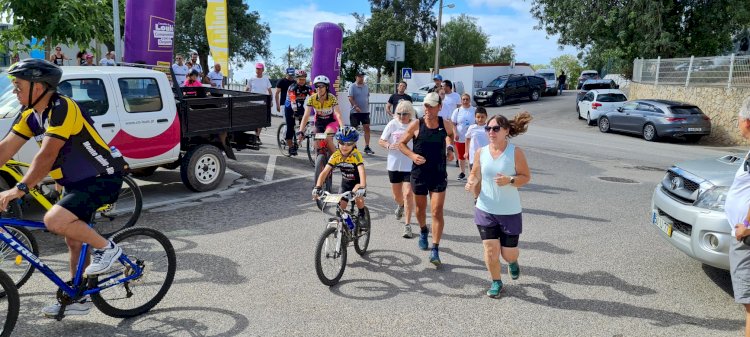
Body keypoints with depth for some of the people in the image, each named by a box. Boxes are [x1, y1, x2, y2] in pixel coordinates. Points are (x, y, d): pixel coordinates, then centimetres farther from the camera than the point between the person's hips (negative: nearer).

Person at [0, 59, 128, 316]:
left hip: (103, 179, -10)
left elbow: (46, 155, -29)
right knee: (73, 240, 15)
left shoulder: (62, 108, -22)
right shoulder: (31, 115, 6)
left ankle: (106, 248, -5)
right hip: (77, 182, 10)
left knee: (55, 221, -27)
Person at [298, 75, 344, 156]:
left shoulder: (332, 98, -27)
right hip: (319, 122, 3)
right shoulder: (311, 98, -22)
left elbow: (338, 114, -36)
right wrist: (300, 131, -40)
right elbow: (306, 115, -28)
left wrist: (342, 129, -52)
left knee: (327, 138, -28)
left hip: (331, 121, -3)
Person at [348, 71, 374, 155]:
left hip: (365, 111, 4)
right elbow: (350, 98, -12)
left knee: (367, 128, -3)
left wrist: (367, 106, 10)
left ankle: (367, 147, -1)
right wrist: (355, 106, -22)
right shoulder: (352, 86, -5)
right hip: (355, 112, -4)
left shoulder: (366, 86, 9)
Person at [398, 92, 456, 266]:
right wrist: (412, 155, -16)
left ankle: (435, 250, -3)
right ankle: (423, 231, 50)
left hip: (439, 175, 0)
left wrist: (450, 148, 1)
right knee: (420, 209, 18)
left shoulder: (446, 125, -4)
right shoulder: (416, 125, -9)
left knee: (437, 211, -8)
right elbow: (401, 143, 2)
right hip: (419, 174, 1)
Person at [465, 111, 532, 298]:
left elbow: (526, 177, -6)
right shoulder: (480, 153, -2)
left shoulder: (515, 152, -10)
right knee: (490, 250, 0)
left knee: (509, 253, 7)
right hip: (485, 211, 2)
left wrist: (510, 180, -25)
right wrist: (471, 183, -12)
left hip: (510, 212, -2)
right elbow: (475, 174, 11)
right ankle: (496, 282, 26)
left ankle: (513, 262, 46)